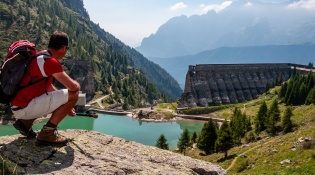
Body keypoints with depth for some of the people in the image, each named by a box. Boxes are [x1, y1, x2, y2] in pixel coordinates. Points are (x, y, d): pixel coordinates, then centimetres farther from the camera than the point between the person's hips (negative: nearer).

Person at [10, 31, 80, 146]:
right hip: (25, 107, -10)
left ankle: (25, 122, 16)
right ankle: (47, 134, -7)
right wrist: (78, 85, 7)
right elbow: (73, 87, -18)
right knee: (73, 95, -10)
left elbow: (49, 87, 22)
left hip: (19, 106, 10)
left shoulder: (40, 57, 14)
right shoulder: (50, 61, -16)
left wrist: (65, 107, 21)